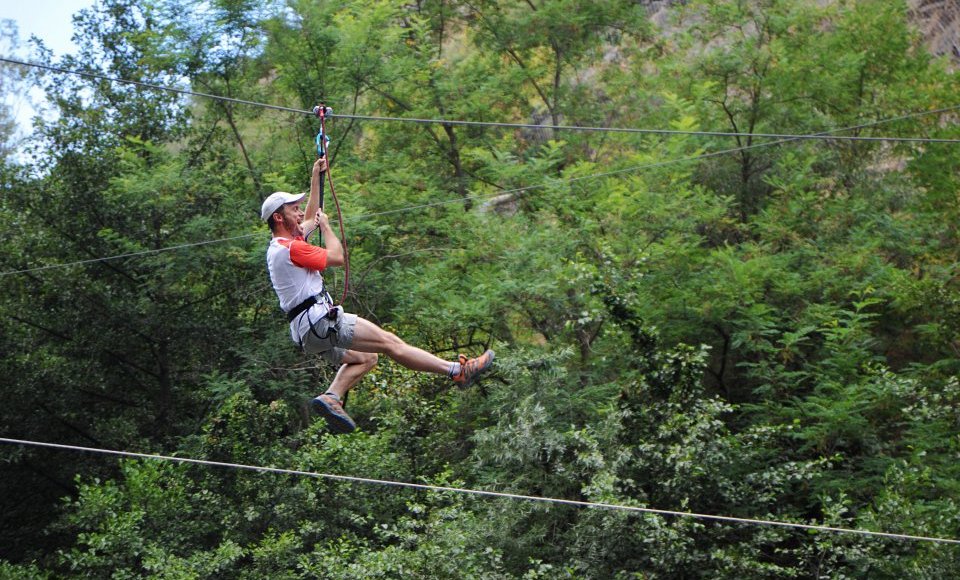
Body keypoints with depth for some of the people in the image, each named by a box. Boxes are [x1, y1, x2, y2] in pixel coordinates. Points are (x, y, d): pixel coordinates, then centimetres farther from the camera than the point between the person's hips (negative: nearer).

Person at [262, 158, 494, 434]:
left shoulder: (279, 247, 17)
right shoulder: (291, 248, -14)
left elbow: (309, 218, 32)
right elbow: (336, 257, -8)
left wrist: (316, 177, 33)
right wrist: (326, 226, 7)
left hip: (306, 333, 10)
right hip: (321, 319, -10)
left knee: (365, 358, 21)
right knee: (390, 342, -10)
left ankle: (331, 397, -1)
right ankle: (457, 370, -11)